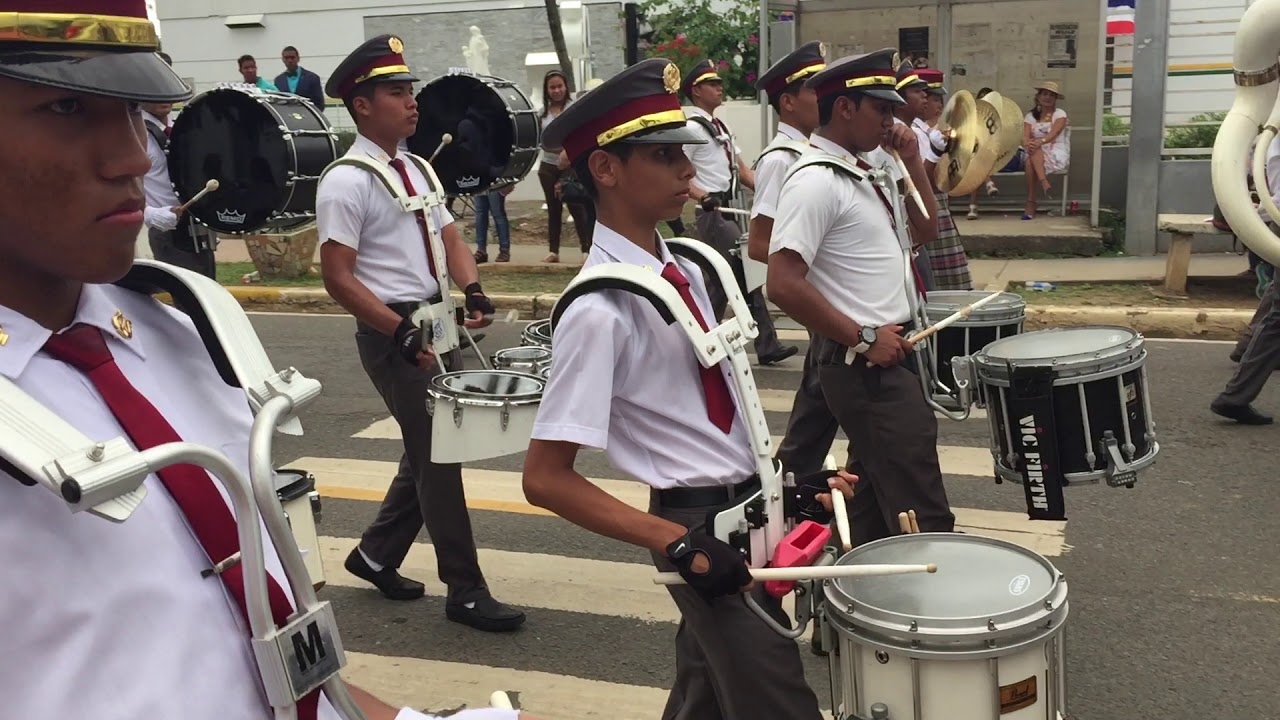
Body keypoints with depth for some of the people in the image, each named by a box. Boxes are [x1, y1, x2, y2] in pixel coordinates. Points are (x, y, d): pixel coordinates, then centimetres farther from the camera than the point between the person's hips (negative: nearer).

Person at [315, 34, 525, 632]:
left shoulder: (416, 169, 12)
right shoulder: (345, 182, -13)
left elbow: (451, 240, 13)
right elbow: (338, 278, -17)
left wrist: (473, 293, -7)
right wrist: (402, 334, -23)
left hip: (435, 323, 8)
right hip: (391, 332, -8)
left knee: (430, 449, 16)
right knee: (439, 456, -2)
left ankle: (376, 555, 34)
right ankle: (465, 592, 10)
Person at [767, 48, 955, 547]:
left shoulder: (865, 173, 12)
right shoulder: (815, 182, -18)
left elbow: (926, 228, 22)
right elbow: (783, 284, -25)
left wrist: (913, 163, 6)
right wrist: (863, 338, -20)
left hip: (887, 355, 10)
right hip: (864, 363, -10)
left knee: (876, 495, 20)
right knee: (922, 517, -6)